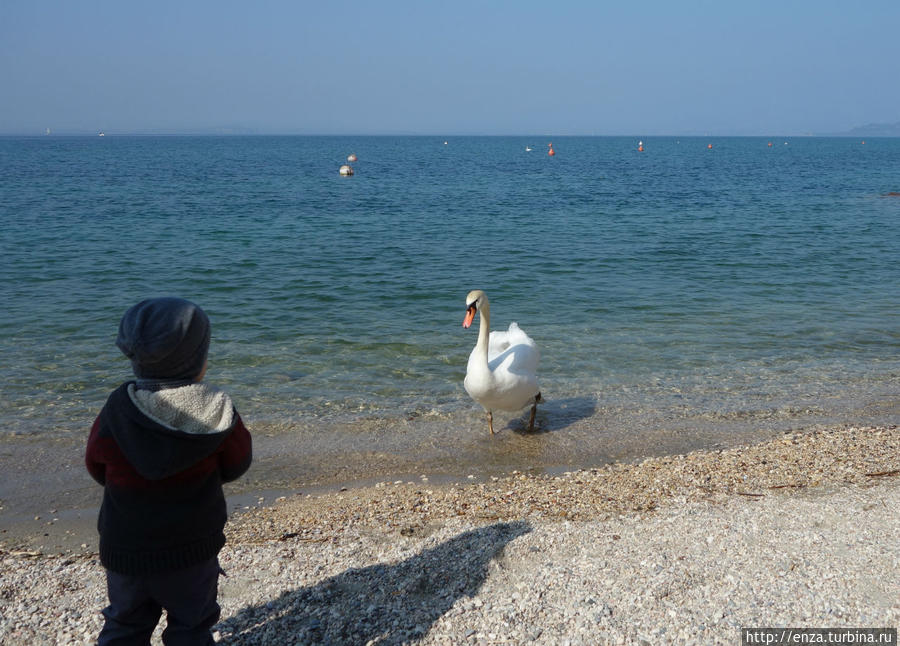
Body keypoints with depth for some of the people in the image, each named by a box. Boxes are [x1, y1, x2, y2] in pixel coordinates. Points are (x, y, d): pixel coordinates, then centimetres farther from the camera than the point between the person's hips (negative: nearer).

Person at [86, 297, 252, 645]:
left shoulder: (115, 414, -17)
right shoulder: (217, 412, -19)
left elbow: (98, 469, -3)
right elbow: (235, 466, -6)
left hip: (125, 549, 1)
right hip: (191, 549, -1)